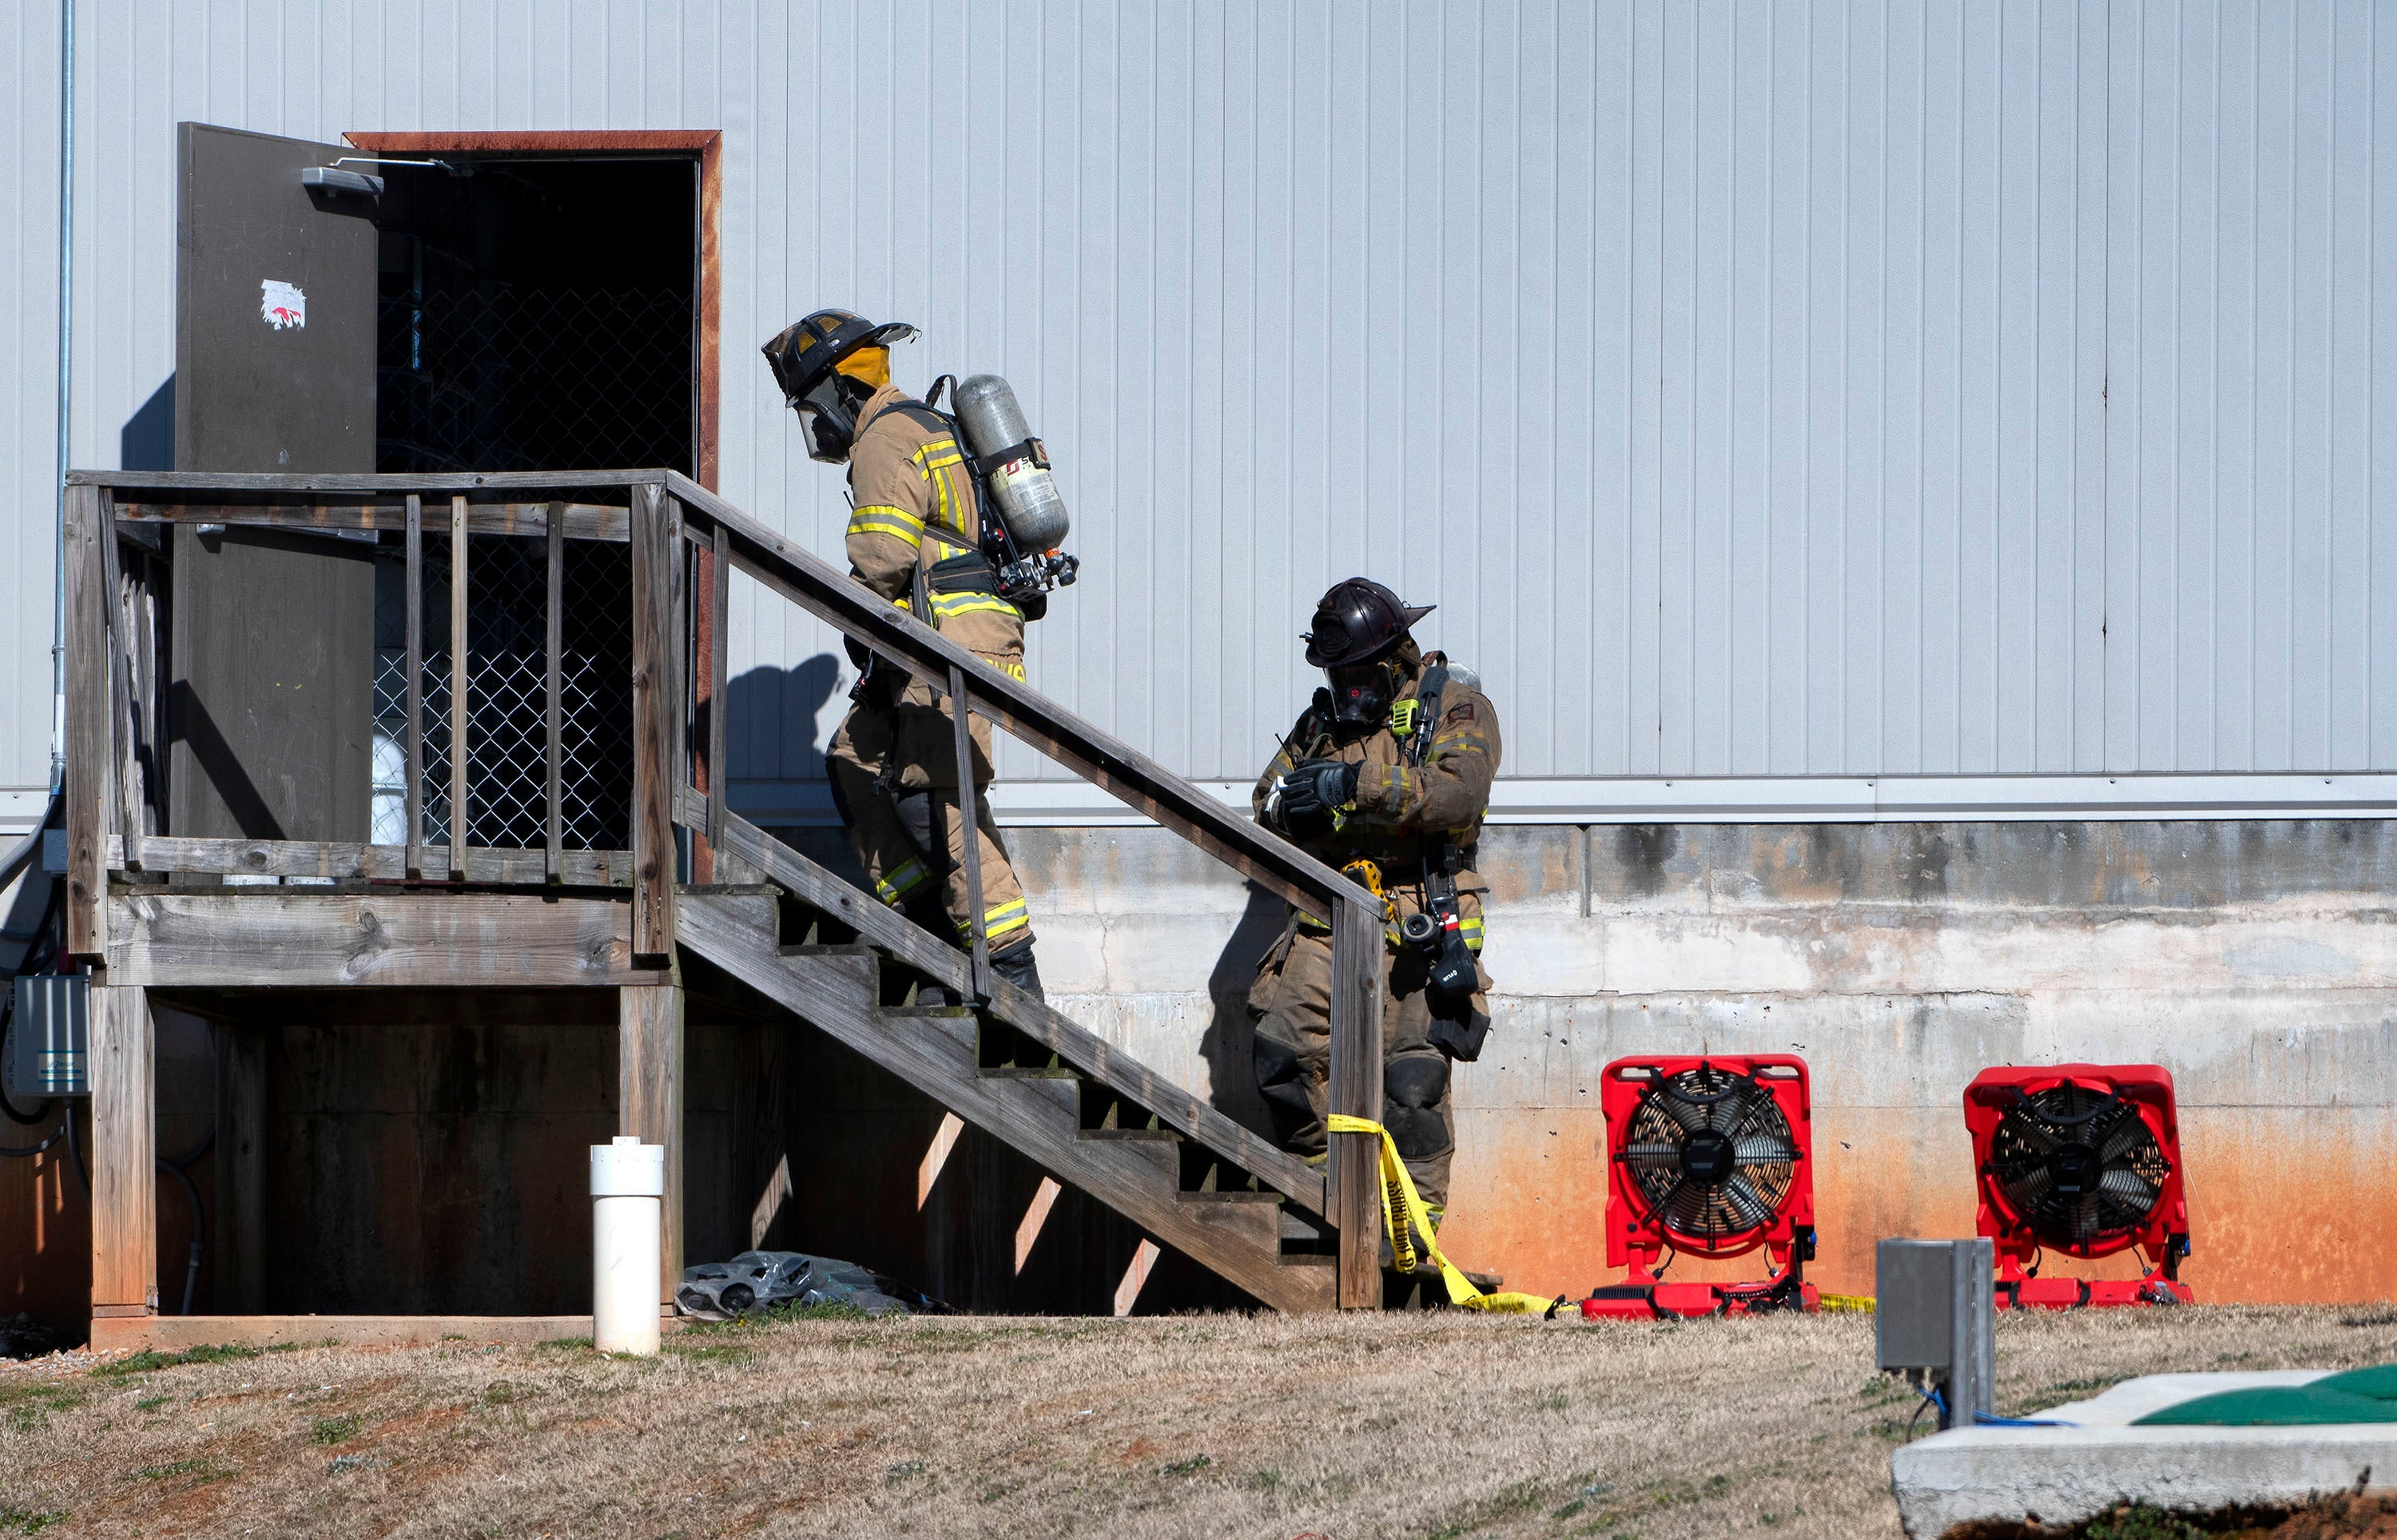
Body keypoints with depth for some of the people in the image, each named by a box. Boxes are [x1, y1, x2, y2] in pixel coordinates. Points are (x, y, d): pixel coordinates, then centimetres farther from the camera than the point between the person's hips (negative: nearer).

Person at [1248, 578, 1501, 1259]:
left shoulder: (1454, 705, 0)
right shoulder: (1326, 715, 19)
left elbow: (1460, 792, -17)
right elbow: (1269, 794, 19)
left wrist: (1360, 782, -22)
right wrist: (1294, 801, -6)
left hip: (1417, 926, -5)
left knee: (1411, 1078, -10)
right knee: (1282, 1051, -7)